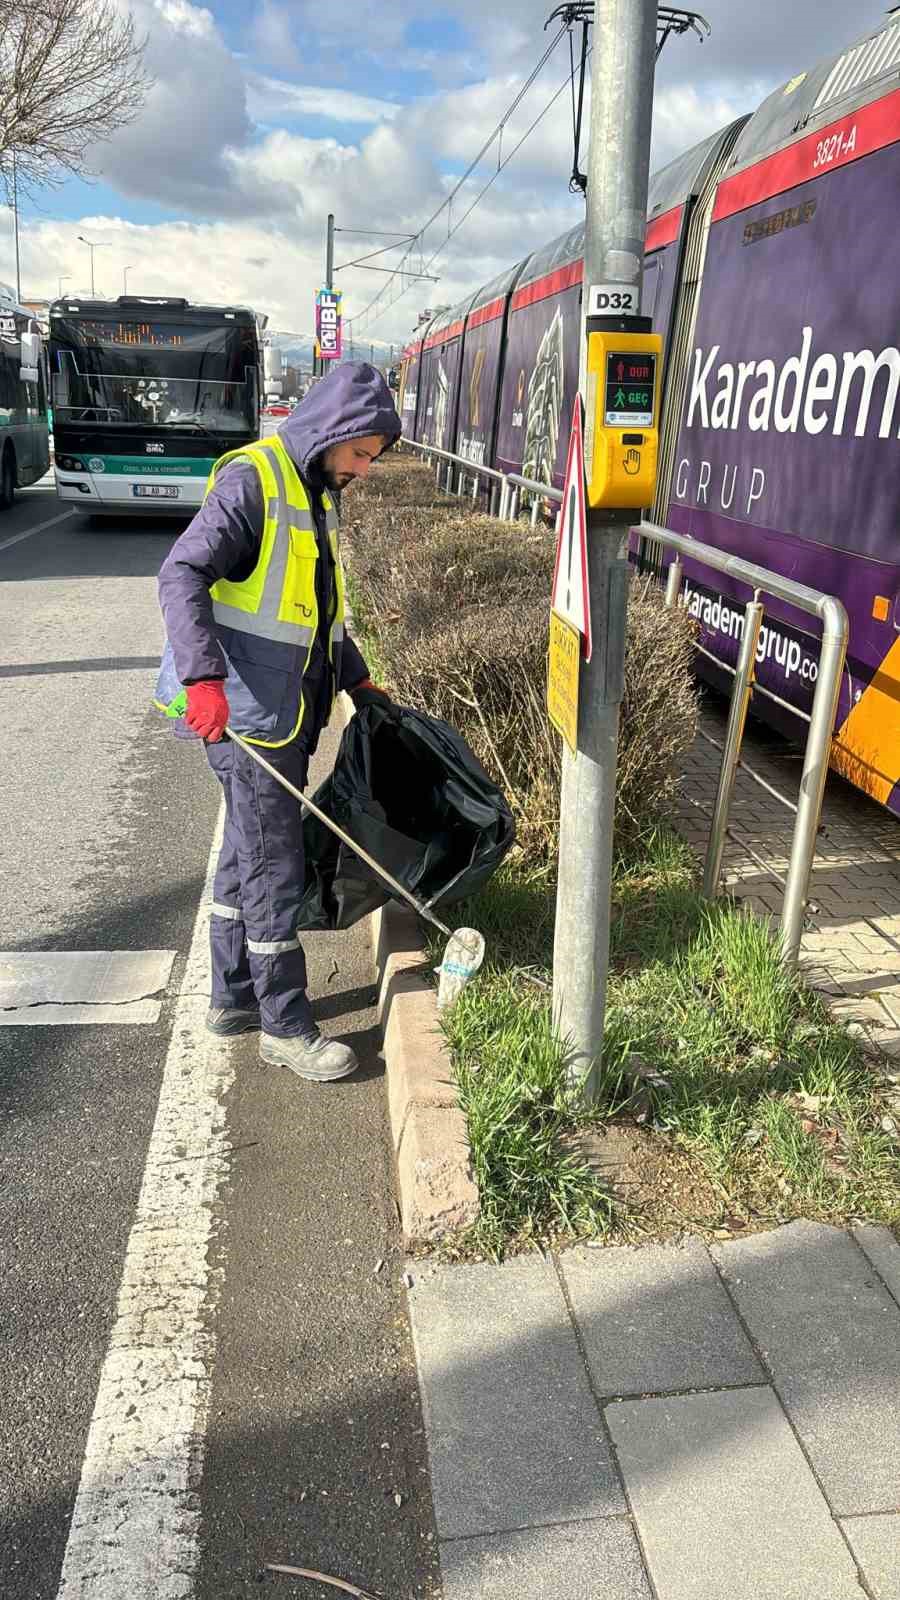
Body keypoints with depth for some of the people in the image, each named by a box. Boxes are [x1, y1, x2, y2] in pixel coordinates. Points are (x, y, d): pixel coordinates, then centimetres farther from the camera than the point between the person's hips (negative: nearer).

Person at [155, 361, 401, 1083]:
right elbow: (182, 573, -23)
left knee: (248, 852, 16)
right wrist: (204, 677, -34)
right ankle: (286, 1025, 9)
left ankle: (234, 997, 30)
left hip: (287, 709, 9)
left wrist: (358, 680, 28)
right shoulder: (251, 480, -13)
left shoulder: (317, 496, 17)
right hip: (241, 711, -9)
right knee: (275, 866, -3)